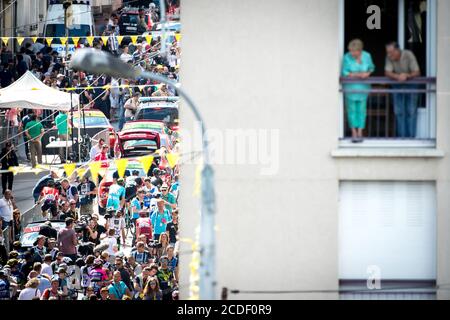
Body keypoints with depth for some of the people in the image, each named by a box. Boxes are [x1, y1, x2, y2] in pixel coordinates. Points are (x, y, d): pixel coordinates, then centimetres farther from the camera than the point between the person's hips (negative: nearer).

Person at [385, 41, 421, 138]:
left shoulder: (408, 55, -22)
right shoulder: (389, 57, -16)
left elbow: (417, 72, -19)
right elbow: (387, 73, -19)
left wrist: (406, 76, -38)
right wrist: (398, 76, -38)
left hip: (411, 84, -2)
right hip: (397, 86, 2)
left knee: (411, 111, -5)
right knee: (399, 112, -1)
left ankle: (411, 136, 0)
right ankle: (401, 136, 5)